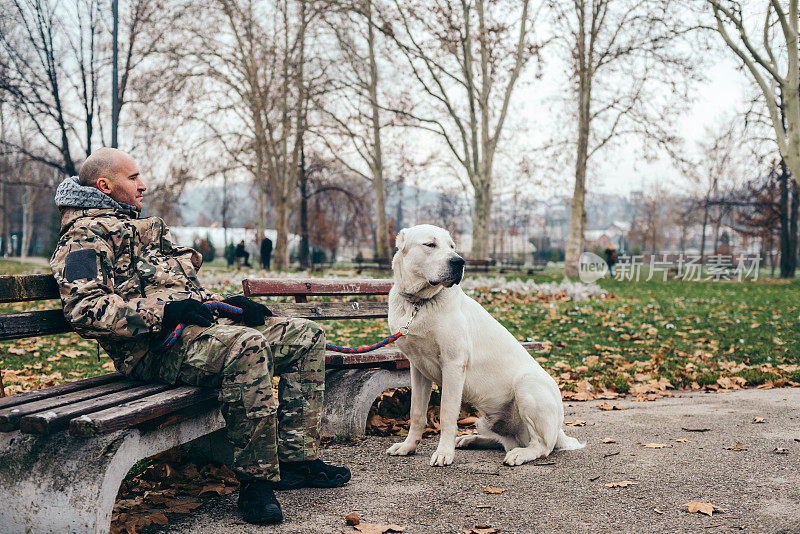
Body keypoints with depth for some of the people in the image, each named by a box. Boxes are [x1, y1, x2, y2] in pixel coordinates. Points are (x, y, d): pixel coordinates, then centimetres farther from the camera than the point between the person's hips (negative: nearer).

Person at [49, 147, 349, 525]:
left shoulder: (143, 226, 31)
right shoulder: (85, 235, 0)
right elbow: (84, 309, -16)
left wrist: (230, 302, 14)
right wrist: (165, 311, -23)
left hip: (202, 323, 10)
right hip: (156, 347, -10)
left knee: (306, 337, 0)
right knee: (248, 345, -37)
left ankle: (296, 458, -3)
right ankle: (255, 479, -28)